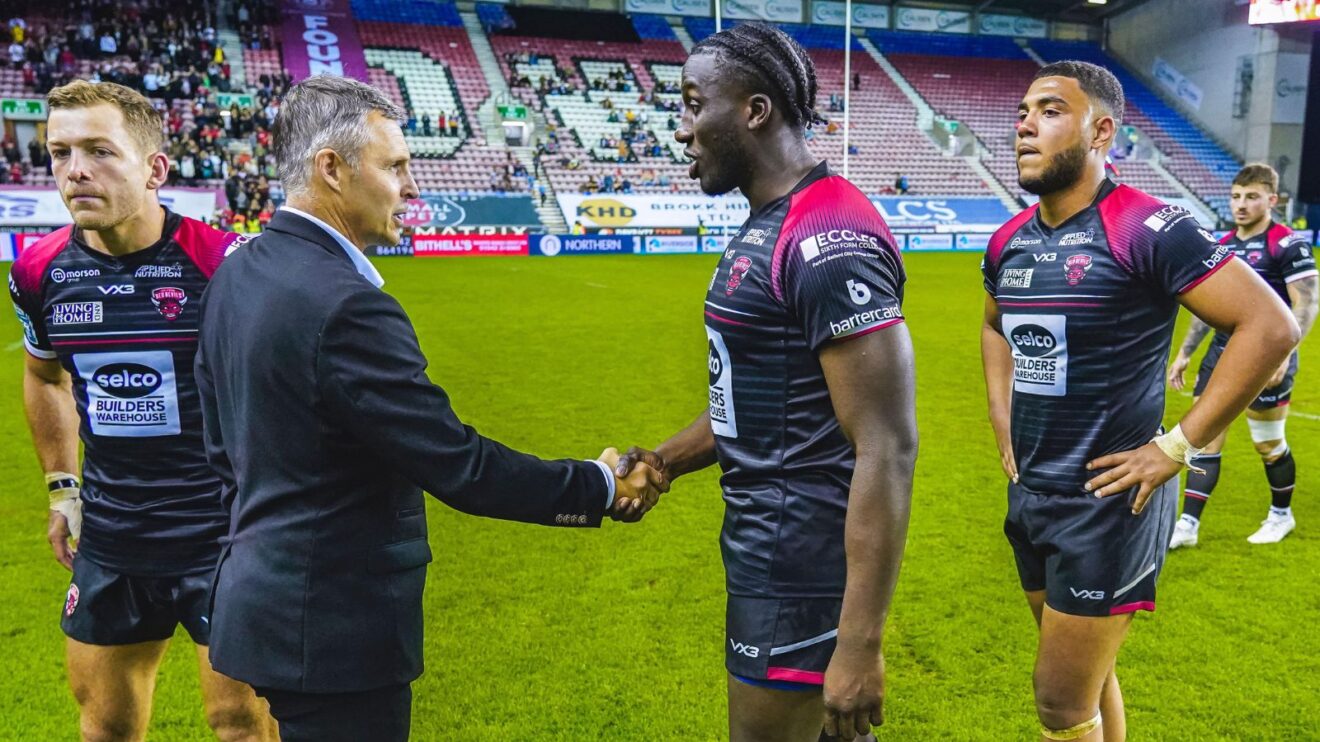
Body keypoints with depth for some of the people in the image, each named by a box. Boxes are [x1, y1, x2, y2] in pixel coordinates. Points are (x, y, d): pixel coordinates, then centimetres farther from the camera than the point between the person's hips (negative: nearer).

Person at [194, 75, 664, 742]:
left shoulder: (236, 276, 4)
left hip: (265, 596, 9)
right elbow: (457, 466, -24)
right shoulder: (345, 306, -26)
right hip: (333, 630, -9)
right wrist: (601, 489, -12)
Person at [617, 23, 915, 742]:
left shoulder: (829, 239, -22)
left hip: (801, 562, -9)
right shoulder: (765, 227, 9)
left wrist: (859, 645, -24)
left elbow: (886, 451, -25)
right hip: (768, 541, 9)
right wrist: (664, 461, 3)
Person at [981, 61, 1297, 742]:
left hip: (1108, 502, -7)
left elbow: (1270, 326, -18)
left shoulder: (1147, 230, -16)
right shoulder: (1008, 241, 5)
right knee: (1085, 679, 22)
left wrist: (1177, 445, -19)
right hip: (1029, 494, 7)